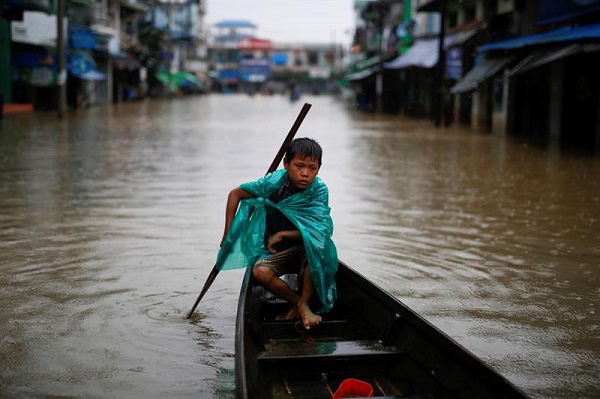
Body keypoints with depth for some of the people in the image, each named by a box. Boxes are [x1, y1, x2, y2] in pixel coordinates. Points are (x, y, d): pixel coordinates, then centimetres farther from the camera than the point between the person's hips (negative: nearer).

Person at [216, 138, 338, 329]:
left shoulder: (319, 190, -16)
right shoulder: (274, 182, -15)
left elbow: (317, 230, -20)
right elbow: (235, 194, -3)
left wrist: (282, 234, -23)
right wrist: (228, 234, -5)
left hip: (306, 250, -1)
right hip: (275, 251, 1)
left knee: (316, 245, -36)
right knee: (260, 272, -30)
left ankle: (304, 303, -18)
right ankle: (295, 302, -4)